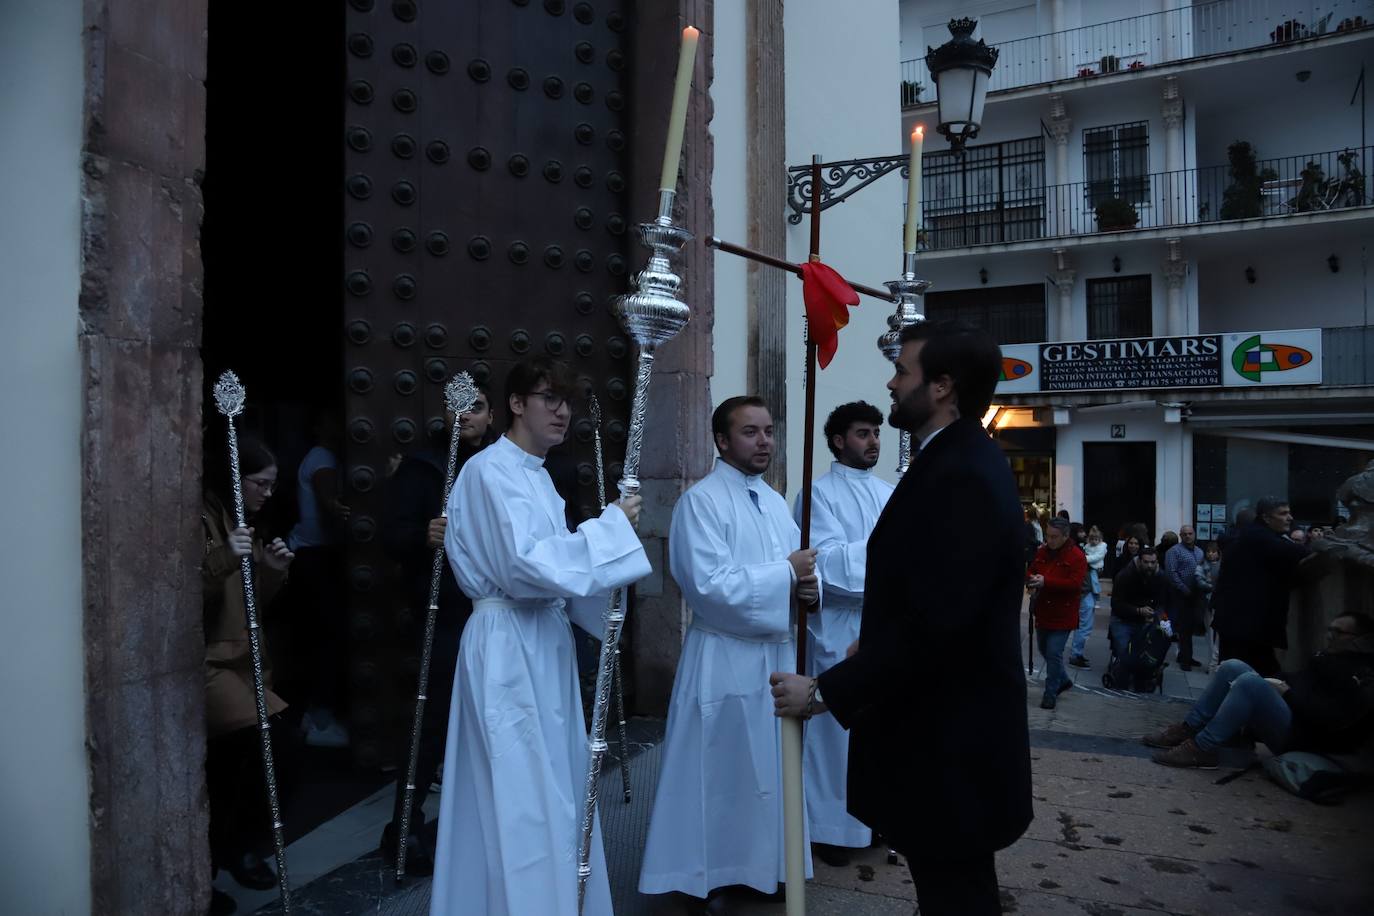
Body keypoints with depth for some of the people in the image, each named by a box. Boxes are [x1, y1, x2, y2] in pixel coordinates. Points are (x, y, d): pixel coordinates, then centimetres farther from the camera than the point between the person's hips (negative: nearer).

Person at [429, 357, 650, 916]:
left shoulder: (535, 474, 15)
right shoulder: (491, 470, -14)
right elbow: (524, 565, -26)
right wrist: (609, 527, -20)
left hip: (543, 641, 10)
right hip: (509, 646, -10)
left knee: (550, 787, 18)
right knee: (523, 796, -1)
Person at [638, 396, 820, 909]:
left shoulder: (775, 501, 11)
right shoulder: (700, 502, -14)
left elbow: (797, 567, 14)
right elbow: (710, 583, -24)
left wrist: (809, 585, -9)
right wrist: (786, 575, -18)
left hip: (776, 654, 8)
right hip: (726, 660, -7)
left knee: (770, 768, 17)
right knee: (719, 772, 5)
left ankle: (764, 864, 34)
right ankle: (710, 875, 23)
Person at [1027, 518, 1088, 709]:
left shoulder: (1077, 557, -13)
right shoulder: (1042, 552, 5)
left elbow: (1075, 584, -22)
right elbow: (1030, 571, 12)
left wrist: (1046, 582, -30)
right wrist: (1031, 579, -14)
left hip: (1062, 615, -7)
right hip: (1043, 612, 7)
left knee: (1054, 653, -7)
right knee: (1044, 650, 18)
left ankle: (1050, 694, 6)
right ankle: (1063, 680, 40)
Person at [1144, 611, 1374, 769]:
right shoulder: (1330, 658, 20)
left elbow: (1333, 718, -21)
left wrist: (1287, 693, -17)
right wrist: (1278, 681, 2)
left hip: (1302, 739, -9)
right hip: (1287, 713, 9)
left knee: (1251, 682, -31)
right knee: (1233, 666, 0)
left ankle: (1201, 749, -28)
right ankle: (1187, 730, -6)